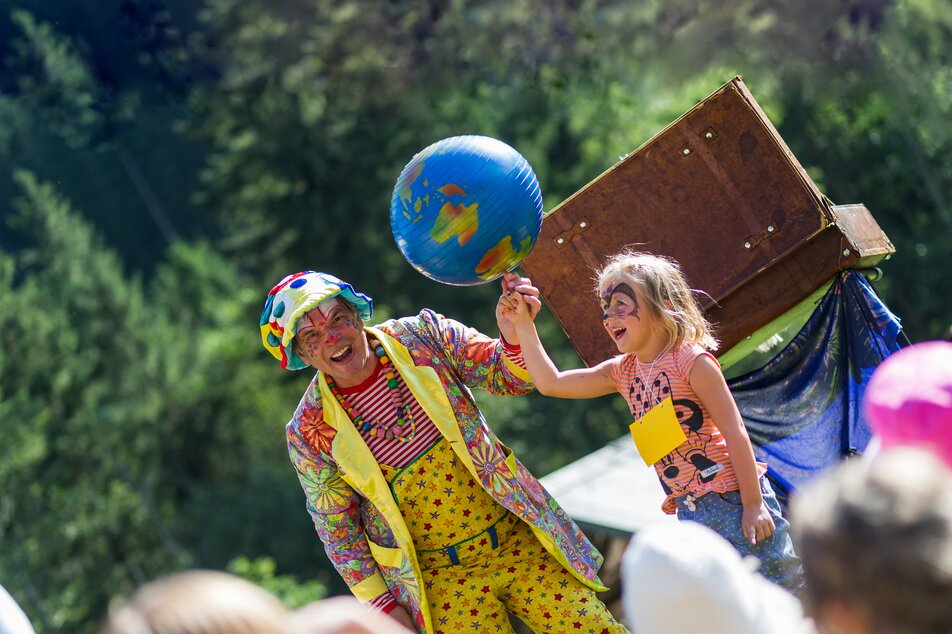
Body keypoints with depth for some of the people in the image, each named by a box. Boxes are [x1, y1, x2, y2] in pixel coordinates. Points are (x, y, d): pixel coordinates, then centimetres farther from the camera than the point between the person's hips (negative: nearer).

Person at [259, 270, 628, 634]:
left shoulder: (421, 336, -6)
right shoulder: (309, 431, -9)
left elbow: (507, 376, -9)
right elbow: (335, 524, 0)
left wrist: (514, 339, -32)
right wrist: (380, 603, -2)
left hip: (518, 539, 1)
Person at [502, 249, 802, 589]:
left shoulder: (691, 361, -12)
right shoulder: (622, 372, 9)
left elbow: (734, 433, -14)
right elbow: (551, 383, 12)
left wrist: (753, 504, -17)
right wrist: (523, 325, 5)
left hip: (732, 498, -7)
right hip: (691, 512, 7)